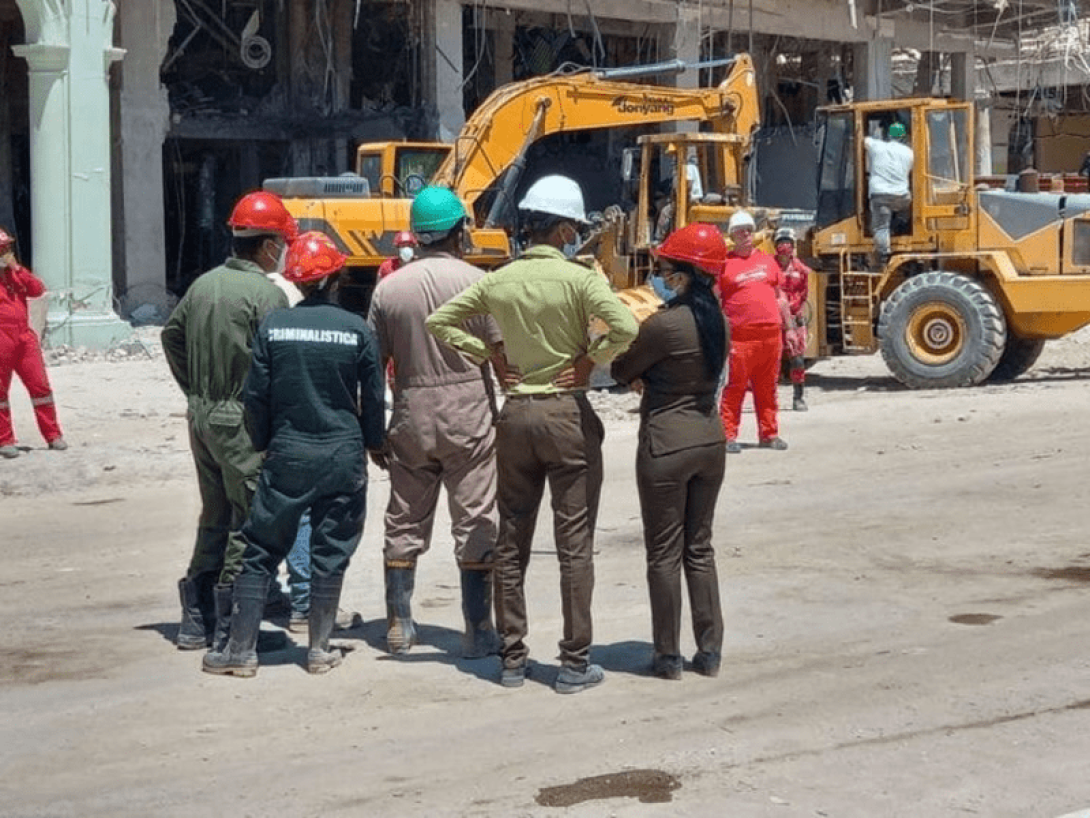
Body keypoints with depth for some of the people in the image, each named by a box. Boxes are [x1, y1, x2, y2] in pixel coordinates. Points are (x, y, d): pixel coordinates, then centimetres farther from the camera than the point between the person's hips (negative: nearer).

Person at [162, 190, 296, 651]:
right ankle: (231, 626, 1)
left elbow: (171, 336, 18)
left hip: (202, 417, 8)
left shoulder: (204, 284, 9)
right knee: (250, 523, 0)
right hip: (244, 423, -8)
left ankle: (196, 621, 21)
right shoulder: (266, 294, -15)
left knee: (214, 518, 17)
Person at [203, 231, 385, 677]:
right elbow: (373, 399, 2)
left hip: (287, 456, 0)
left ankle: (241, 649, 7)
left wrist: (263, 442, 14)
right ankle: (320, 649, 14)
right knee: (330, 553, 9)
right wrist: (374, 443, 18)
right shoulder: (357, 329, -5)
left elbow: (255, 394, 0)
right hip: (343, 456, 0)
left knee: (261, 552, 7)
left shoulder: (273, 325, -4)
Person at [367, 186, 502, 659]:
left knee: (405, 523, 13)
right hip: (469, 416, -3)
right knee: (476, 525, 3)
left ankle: (399, 627, 18)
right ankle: (479, 631, 5)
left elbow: (373, 363, 4)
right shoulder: (477, 282, -7)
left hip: (411, 417, 3)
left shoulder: (389, 288, 1)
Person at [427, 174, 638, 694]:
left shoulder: (499, 281, 2)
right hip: (568, 414, -4)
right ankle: (575, 664, 5)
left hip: (516, 413, 4)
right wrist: (589, 360, -9)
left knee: (511, 543, 11)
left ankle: (512, 659, 16)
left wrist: (491, 357, 7)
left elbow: (439, 322, 8)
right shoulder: (578, 278, -12)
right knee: (574, 544, 2)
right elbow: (625, 329, -25)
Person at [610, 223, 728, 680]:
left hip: (666, 445, -7)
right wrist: (649, 377, 9)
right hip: (710, 440, 7)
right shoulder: (718, 322, 4)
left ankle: (668, 656, 10)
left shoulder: (666, 324, -19)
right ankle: (709, 652, 18)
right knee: (700, 548, 15)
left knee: (664, 553, 4)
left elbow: (623, 371, -7)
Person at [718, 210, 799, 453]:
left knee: (767, 388, 11)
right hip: (740, 337, -4)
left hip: (771, 334, 4)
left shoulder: (767, 261, 15)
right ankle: (728, 435, 0)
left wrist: (789, 328, 16)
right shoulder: (725, 264, 1)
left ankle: (768, 434, 19)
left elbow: (779, 297, 20)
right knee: (735, 387, -4)